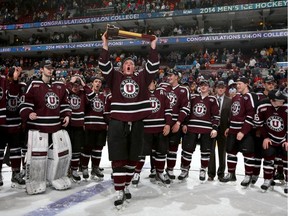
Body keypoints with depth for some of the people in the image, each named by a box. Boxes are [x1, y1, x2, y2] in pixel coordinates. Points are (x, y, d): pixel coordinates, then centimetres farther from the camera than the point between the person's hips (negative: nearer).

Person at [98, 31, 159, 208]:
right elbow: (104, 66, -2)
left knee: (133, 159, 11)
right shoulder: (115, 77, 9)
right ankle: (119, 192, 9)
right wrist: (105, 44, -7)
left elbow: (153, 67, 6)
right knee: (118, 159, -1)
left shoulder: (141, 77, 12)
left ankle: (126, 186, 29)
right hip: (117, 123, -2)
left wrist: (153, 46, 4)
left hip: (136, 124, 2)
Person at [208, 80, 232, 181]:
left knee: (222, 151, 10)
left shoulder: (229, 101, 3)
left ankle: (221, 173, 22)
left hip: (223, 129, 0)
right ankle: (211, 173, 12)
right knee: (211, 151, 2)